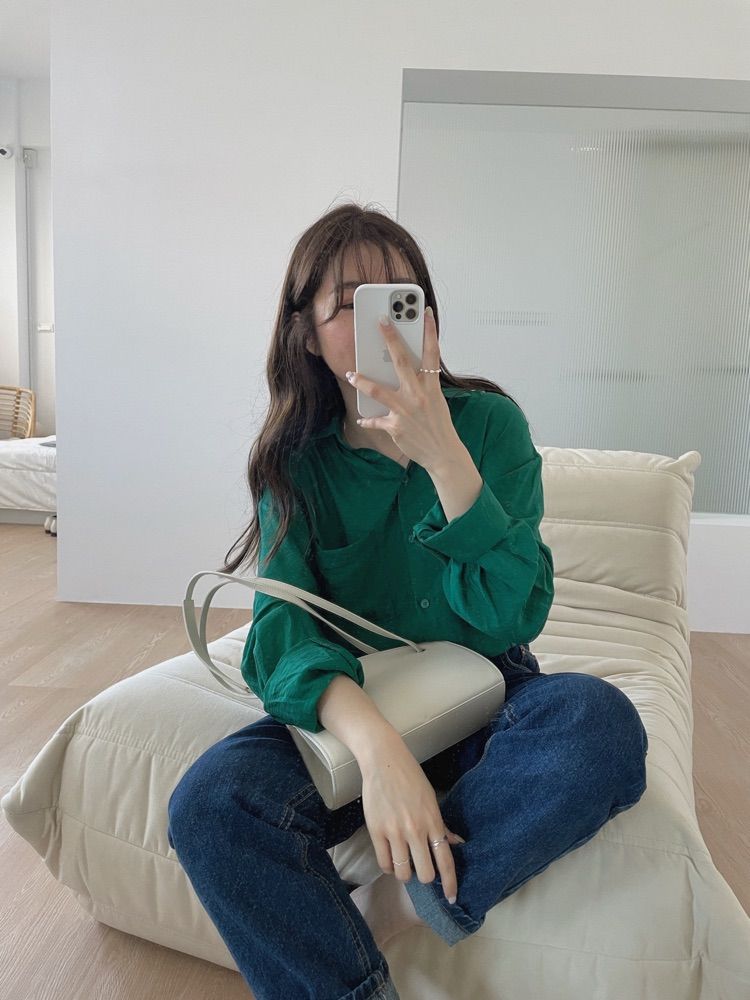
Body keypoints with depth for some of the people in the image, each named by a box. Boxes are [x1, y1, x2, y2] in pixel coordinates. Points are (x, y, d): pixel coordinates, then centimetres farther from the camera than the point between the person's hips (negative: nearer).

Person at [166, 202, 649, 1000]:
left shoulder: (488, 421, -7)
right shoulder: (297, 460, -4)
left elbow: (513, 617, -17)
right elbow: (283, 627, -17)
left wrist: (441, 453, -29)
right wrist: (376, 745, -36)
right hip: (347, 711, 1)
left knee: (600, 722, -32)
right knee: (208, 802, -26)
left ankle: (394, 903, -17)